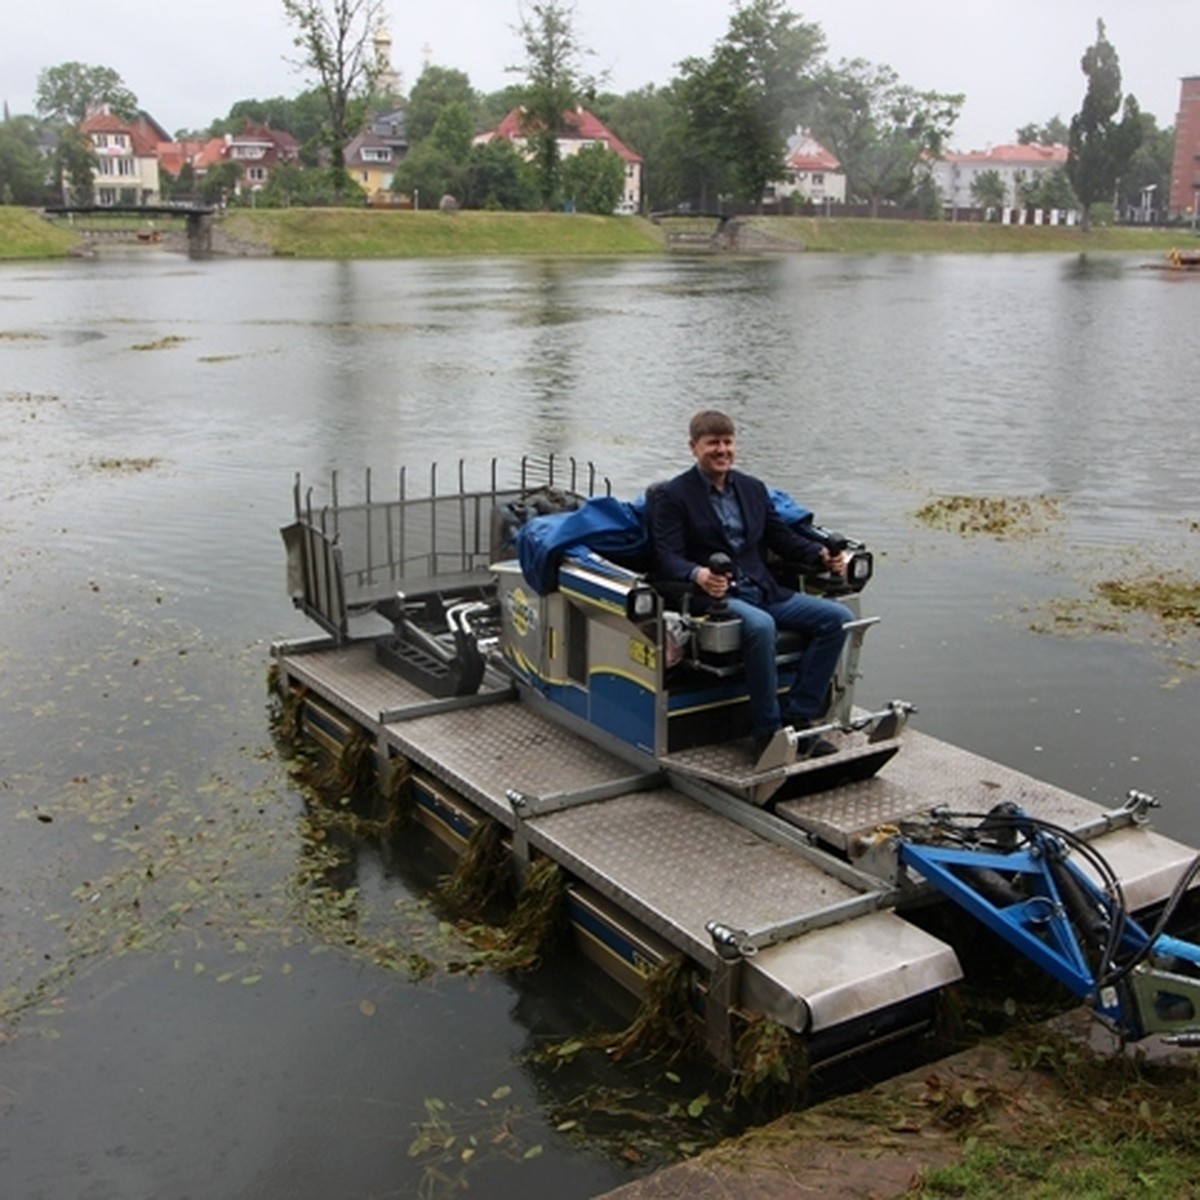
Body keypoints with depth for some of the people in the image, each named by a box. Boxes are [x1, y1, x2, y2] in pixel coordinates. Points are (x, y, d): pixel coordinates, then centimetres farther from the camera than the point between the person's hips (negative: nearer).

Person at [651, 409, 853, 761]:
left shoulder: (753, 488, 19)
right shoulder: (671, 495, 0)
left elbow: (781, 537, 21)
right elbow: (667, 559, -10)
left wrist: (823, 556, 2)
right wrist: (698, 574, -32)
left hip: (764, 592, 7)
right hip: (715, 595, -7)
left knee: (837, 616, -11)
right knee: (761, 626, -37)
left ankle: (797, 718, -9)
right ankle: (767, 730, -21)